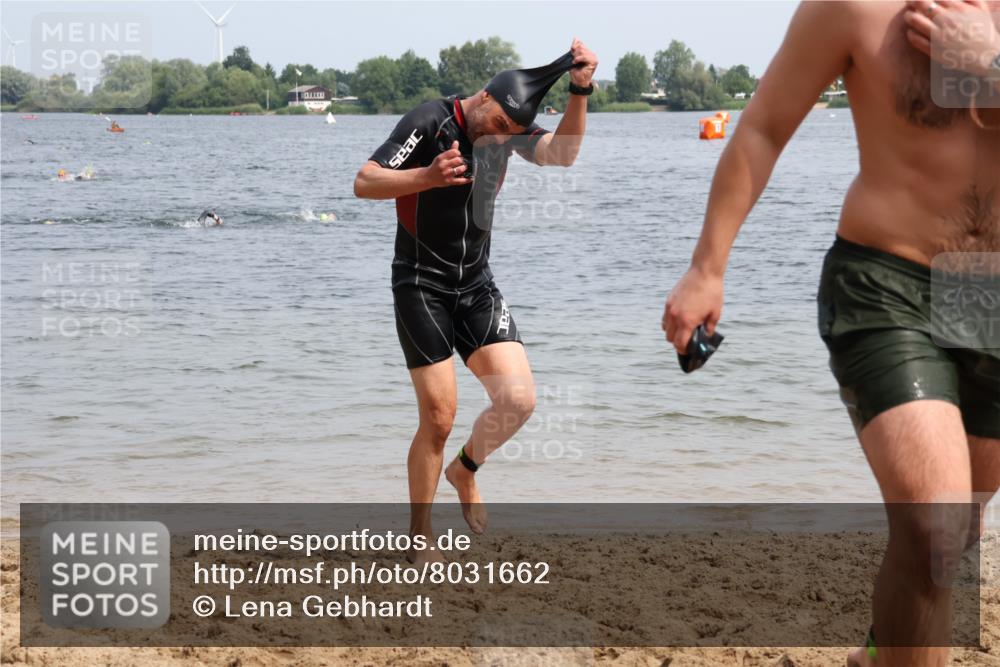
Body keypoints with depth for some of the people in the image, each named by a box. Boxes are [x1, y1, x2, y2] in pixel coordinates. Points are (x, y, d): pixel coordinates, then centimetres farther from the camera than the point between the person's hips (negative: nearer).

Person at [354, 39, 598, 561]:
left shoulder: (508, 130, 3)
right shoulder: (430, 121, -13)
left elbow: (560, 154, -13)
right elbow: (364, 183, -18)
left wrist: (580, 91, -26)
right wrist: (428, 176, -33)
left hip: (477, 287, 5)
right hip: (421, 287, -5)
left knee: (518, 399, -9)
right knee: (439, 417, -9)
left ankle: (465, 470, 22)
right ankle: (419, 537, 9)